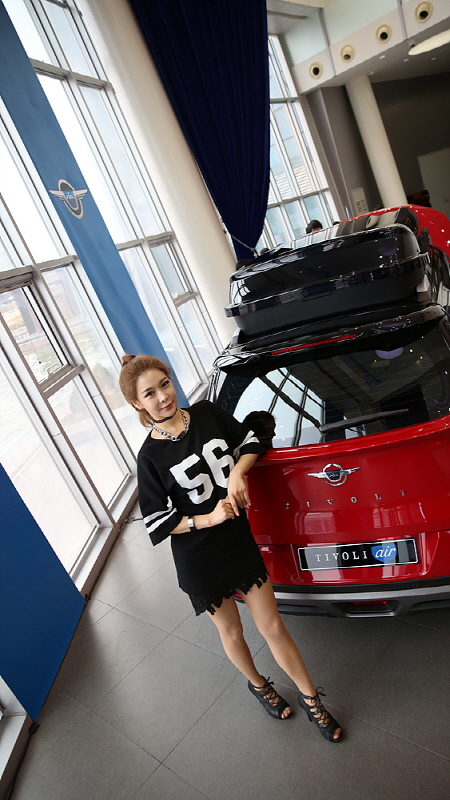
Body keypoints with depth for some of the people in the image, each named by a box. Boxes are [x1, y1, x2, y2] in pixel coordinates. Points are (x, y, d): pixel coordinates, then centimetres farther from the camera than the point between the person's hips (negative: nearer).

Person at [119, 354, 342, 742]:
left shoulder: (207, 413, -7)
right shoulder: (151, 457, -15)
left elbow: (251, 441, 5)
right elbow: (157, 521, -10)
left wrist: (237, 471, -14)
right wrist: (208, 519, -20)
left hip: (241, 541, 2)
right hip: (199, 561, -2)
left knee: (273, 627, 12)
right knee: (232, 633, 21)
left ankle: (310, 698, 36)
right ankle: (257, 683, 52)